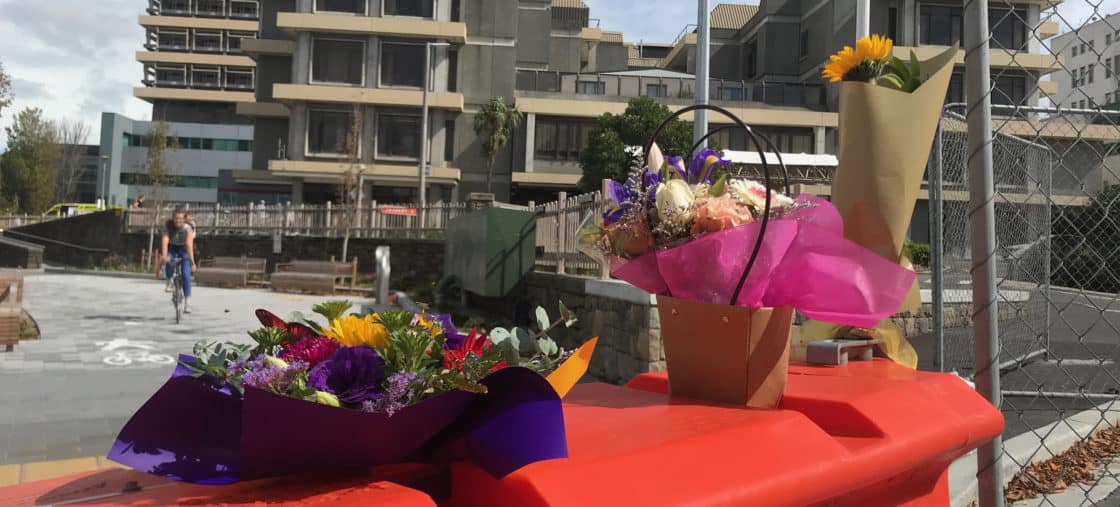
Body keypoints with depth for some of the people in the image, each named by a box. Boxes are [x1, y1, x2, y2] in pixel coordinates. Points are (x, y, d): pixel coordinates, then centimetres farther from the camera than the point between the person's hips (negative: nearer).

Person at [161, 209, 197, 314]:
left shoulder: (187, 228, -26)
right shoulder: (168, 226, -21)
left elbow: (189, 245, -37)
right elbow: (165, 241, -33)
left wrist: (192, 262, -45)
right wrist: (164, 256, -48)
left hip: (183, 250, -1)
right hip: (172, 248, 1)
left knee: (186, 275, -15)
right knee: (168, 261, -33)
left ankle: (187, 303, -13)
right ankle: (169, 281, -1)